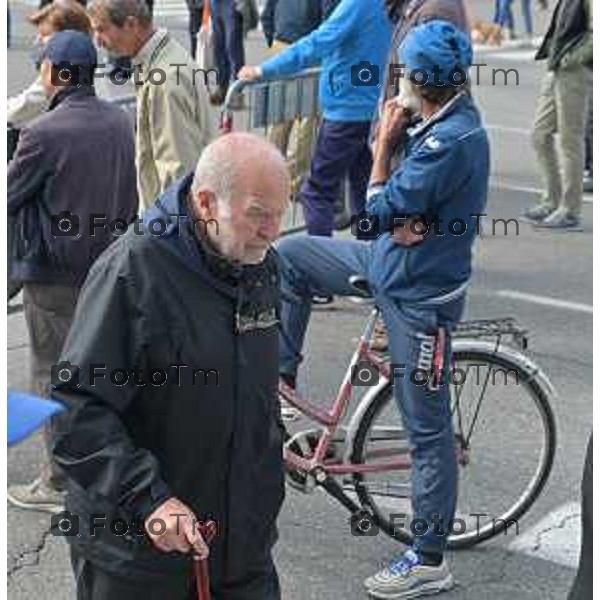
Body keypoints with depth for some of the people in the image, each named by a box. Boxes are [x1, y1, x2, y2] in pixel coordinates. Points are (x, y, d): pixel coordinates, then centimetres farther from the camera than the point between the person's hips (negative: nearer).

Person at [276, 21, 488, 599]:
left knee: (427, 426, 1)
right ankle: (278, 376, 24)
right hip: (389, 261, 9)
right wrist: (398, 220, -13)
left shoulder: (454, 140, -26)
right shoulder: (439, 122, 3)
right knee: (289, 254, 11)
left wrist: (384, 143, -8)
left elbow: (380, 210, -20)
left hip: (419, 294, -9)